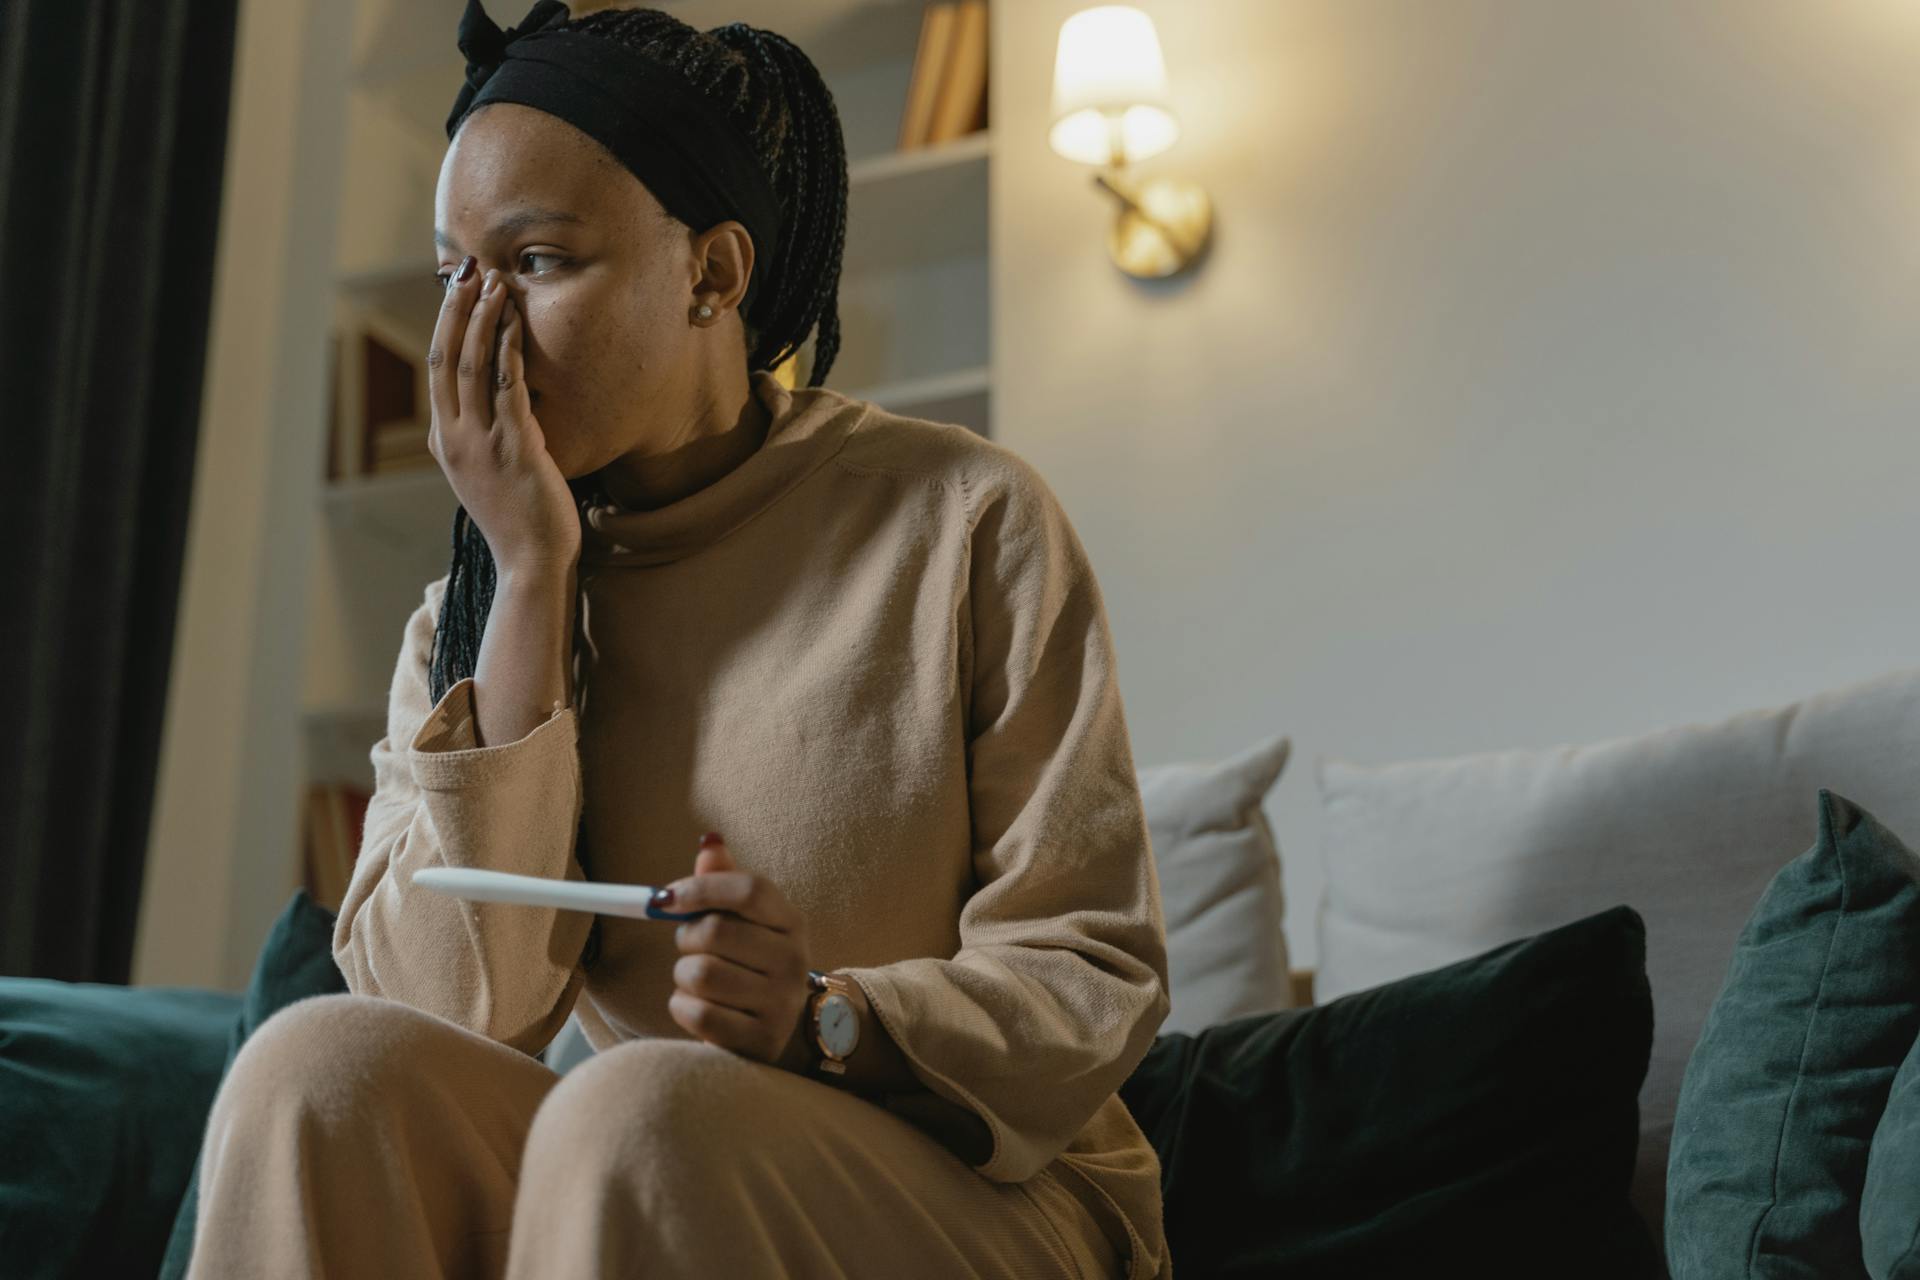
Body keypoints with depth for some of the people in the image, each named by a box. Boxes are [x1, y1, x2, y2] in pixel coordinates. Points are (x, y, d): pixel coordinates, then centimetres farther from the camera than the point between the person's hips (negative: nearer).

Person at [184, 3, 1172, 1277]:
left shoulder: (963, 518, -7)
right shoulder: (469, 613, 5)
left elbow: (1097, 978, -7)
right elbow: (447, 1014, -10)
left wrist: (824, 1021, -25)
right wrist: (534, 577, -13)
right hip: (633, 1173, 3)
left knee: (637, 1112, -31)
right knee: (320, 1065, -23)